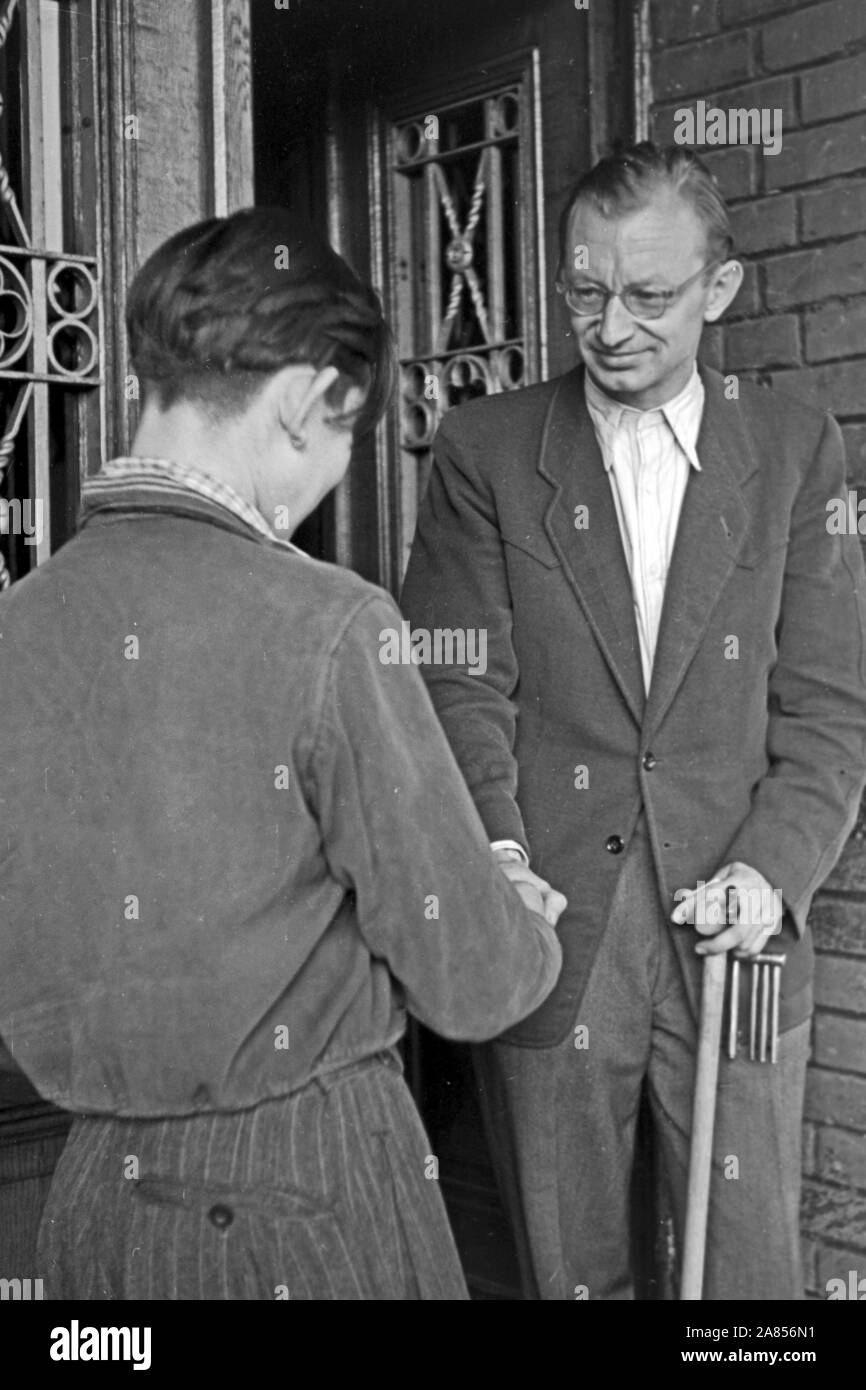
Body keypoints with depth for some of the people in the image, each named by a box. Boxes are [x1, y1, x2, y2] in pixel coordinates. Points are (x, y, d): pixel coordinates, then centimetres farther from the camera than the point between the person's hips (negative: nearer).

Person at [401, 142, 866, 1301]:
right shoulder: (487, 449, 3)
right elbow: (461, 686, -3)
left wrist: (773, 865, -12)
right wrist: (493, 845, -20)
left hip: (731, 937, 1)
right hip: (547, 931, 0)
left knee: (752, 1270, 10)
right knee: (568, 1272, 12)